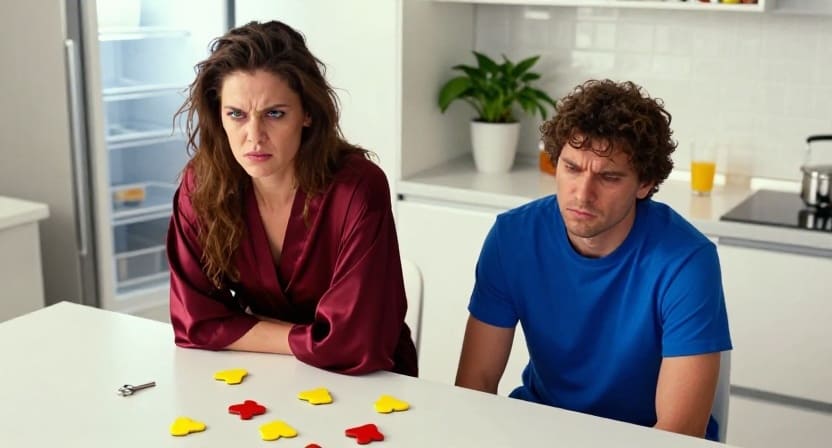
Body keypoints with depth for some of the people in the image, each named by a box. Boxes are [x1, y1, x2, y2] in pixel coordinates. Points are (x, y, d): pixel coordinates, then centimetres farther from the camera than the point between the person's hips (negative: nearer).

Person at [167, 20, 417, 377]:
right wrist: (310, 342, -14)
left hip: (367, 386, -2)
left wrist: (253, 331, -12)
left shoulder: (357, 190, -22)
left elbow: (353, 344, -24)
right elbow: (196, 322, -9)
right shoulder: (201, 185, -11)